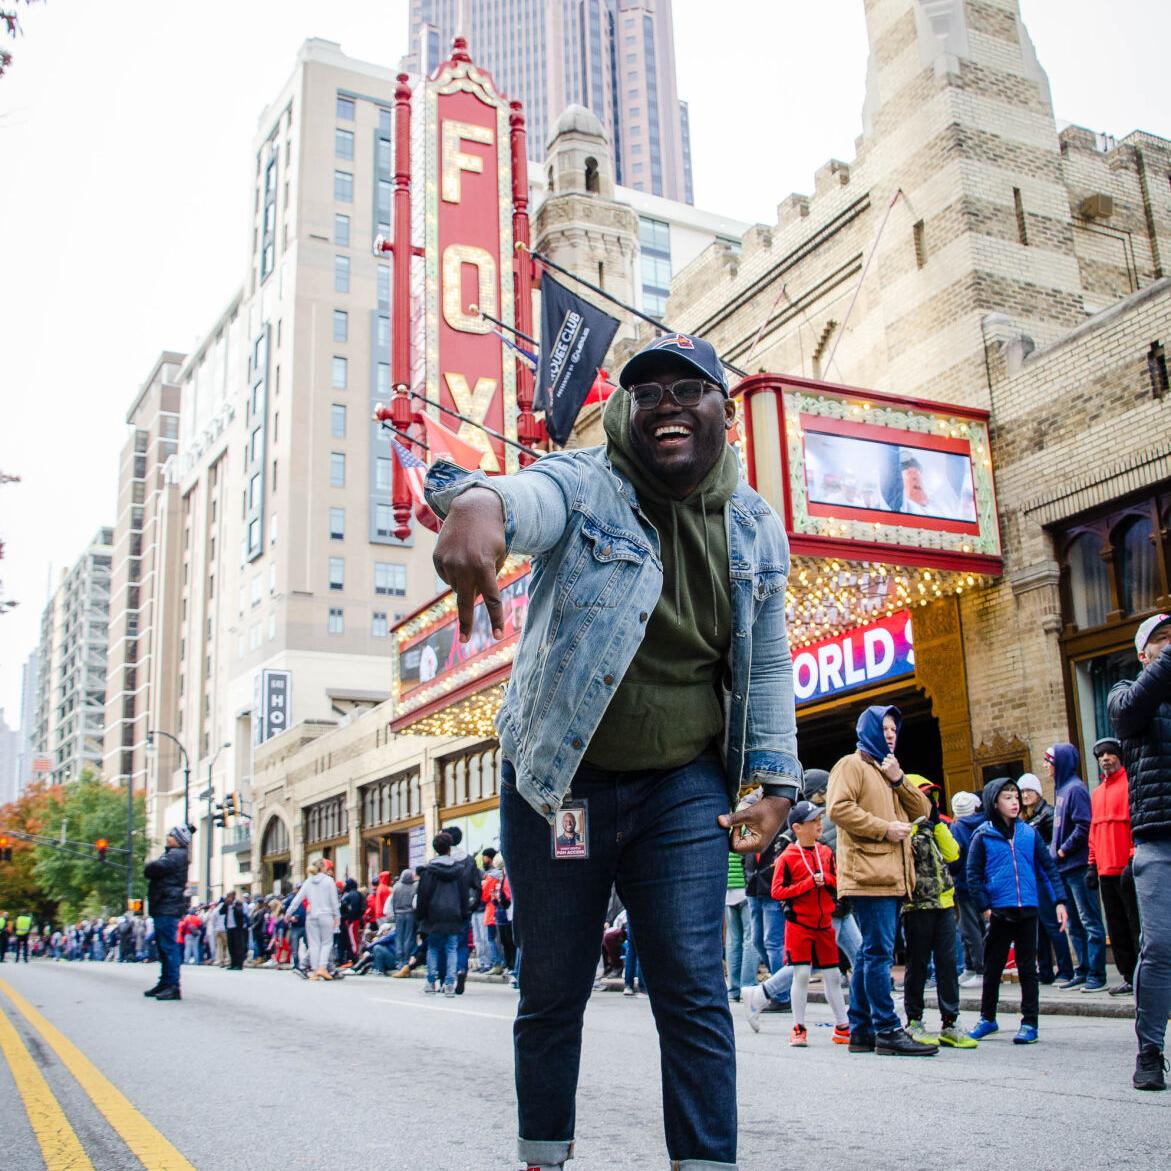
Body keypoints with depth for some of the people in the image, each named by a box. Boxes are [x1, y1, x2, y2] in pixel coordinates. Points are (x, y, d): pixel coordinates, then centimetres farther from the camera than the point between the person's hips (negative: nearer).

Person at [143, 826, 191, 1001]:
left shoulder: (176, 855, -10)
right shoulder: (171, 854, 24)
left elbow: (154, 868, -19)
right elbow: (151, 870, 19)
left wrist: (148, 867, 1)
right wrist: (151, 868, -2)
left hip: (168, 907, -11)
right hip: (163, 907, 11)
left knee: (169, 946, -13)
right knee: (163, 946, 16)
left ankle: (173, 987, -16)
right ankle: (165, 983, 24)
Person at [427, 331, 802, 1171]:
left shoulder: (757, 530, 4)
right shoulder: (582, 486, -10)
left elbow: (769, 668, 11)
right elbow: (529, 499, -35)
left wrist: (774, 781, 2)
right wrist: (478, 503, -60)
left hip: (684, 790, 2)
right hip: (557, 784, -1)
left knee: (695, 991, -3)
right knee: (552, 993, 11)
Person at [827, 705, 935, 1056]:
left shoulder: (890, 770, 26)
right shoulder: (852, 765, 0)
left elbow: (922, 811, 17)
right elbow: (838, 807, -14)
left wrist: (899, 779, 3)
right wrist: (884, 828, -14)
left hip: (892, 878, 9)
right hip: (868, 875, -9)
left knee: (870, 953, 10)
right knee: (879, 952, -11)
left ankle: (861, 1030, 14)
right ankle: (888, 1030, -10)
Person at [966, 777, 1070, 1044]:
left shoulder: (1029, 833, 5)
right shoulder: (983, 836, -2)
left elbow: (1049, 868, 7)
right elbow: (973, 875, -2)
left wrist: (1060, 901, -1)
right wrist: (985, 907, -9)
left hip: (1027, 911, 1)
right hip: (999, 912, -1)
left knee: (1028, 969, 6)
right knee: (992, 969, 10)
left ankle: (1029, 1023, 14)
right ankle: (987, 1018, 25)